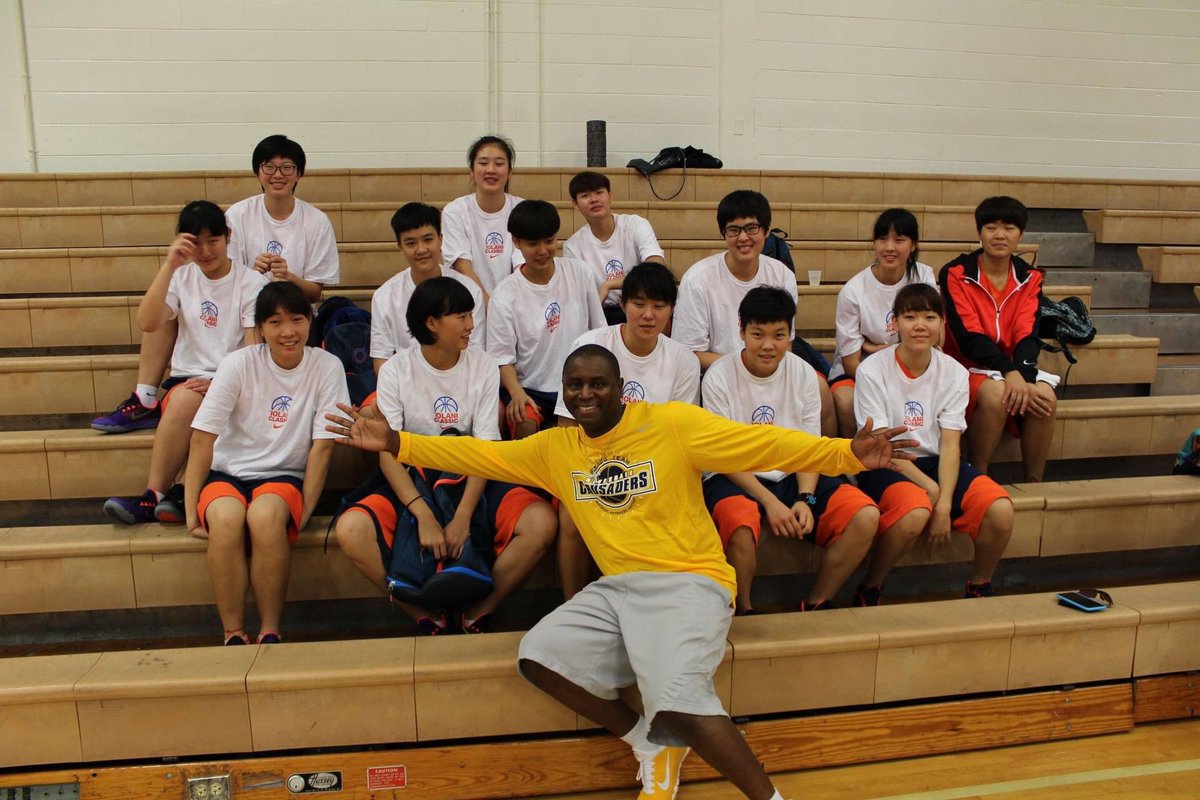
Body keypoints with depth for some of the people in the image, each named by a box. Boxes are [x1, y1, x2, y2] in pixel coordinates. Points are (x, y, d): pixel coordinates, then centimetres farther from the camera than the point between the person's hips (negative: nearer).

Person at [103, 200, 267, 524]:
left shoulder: (251, 283, 2)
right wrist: (170, 265, -12)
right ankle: (156, 495, -28)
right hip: (186, 378, 2)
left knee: (190, 399, -34)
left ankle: (153, 498, -27)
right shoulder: (181, 277, 11)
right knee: (185, 398, -34)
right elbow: (147, 324, -8)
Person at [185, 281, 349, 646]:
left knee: (266, 514, -34)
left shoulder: (327, 366, -6)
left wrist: (303, 511, -13)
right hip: (228, 472, 1)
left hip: (283, 477, -1)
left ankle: (270, 634, -19)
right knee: (225, 517, -33)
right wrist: (192, 513, -11)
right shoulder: (239, 364, -6)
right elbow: (202, 438, -7)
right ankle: (233, 636, -17)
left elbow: (322, 445, -7)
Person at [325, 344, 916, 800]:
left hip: (689, 582, -6)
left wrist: (846, 454, -24)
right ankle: (652, 746, 9)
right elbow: (480, 455, 12)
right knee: (539, 655, -9)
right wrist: (395, 443, 5)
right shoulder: (554, 448, 10)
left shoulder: (672, 423, -6)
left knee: (676, 697, -27)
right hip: (615, 589, 6)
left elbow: (763, 442, -12)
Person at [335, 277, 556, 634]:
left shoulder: (484, 367, -2)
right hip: (412, 480, 0)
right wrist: (424, 515, -25)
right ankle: (426, 617, -8)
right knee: (351, 530, -29)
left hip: (471, 480, 1)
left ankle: (477, 613, -6)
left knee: (542, 523, -26)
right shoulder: (395, 371, -4)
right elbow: (388, 452, -11)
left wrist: (462, 516, -22)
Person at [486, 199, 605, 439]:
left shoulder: (581, 274, 1)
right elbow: (502, 356, -3)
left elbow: (599, 332, 10)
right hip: (529, 388, -1)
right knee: (525, 426, -28)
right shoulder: (505, 294, -4)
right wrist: (516, 392, -21)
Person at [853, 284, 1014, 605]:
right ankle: (869, 590, -10)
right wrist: (930, 488, -19)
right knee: (915, 512, -36)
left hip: (935, 462, 4)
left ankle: (979, 588, 8)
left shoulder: (953, 372, 1)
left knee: (1000, 510, -21)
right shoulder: (872, 370, -9)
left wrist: (944, 504, -19)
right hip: (886, 466, -4)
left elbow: (950, 443, -6)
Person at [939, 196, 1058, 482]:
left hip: (1015, 369, 4)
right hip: (968, 366, -4)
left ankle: (1033, 484, -10)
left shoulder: (1029, 278, 7)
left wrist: (1022, 377, -25)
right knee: (995, 393, -35)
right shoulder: (956, 274, -6)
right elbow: (968, 336, -14)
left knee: (1045, 398, -26)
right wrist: (1010, 373, -27)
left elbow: (1028, 335, -4)